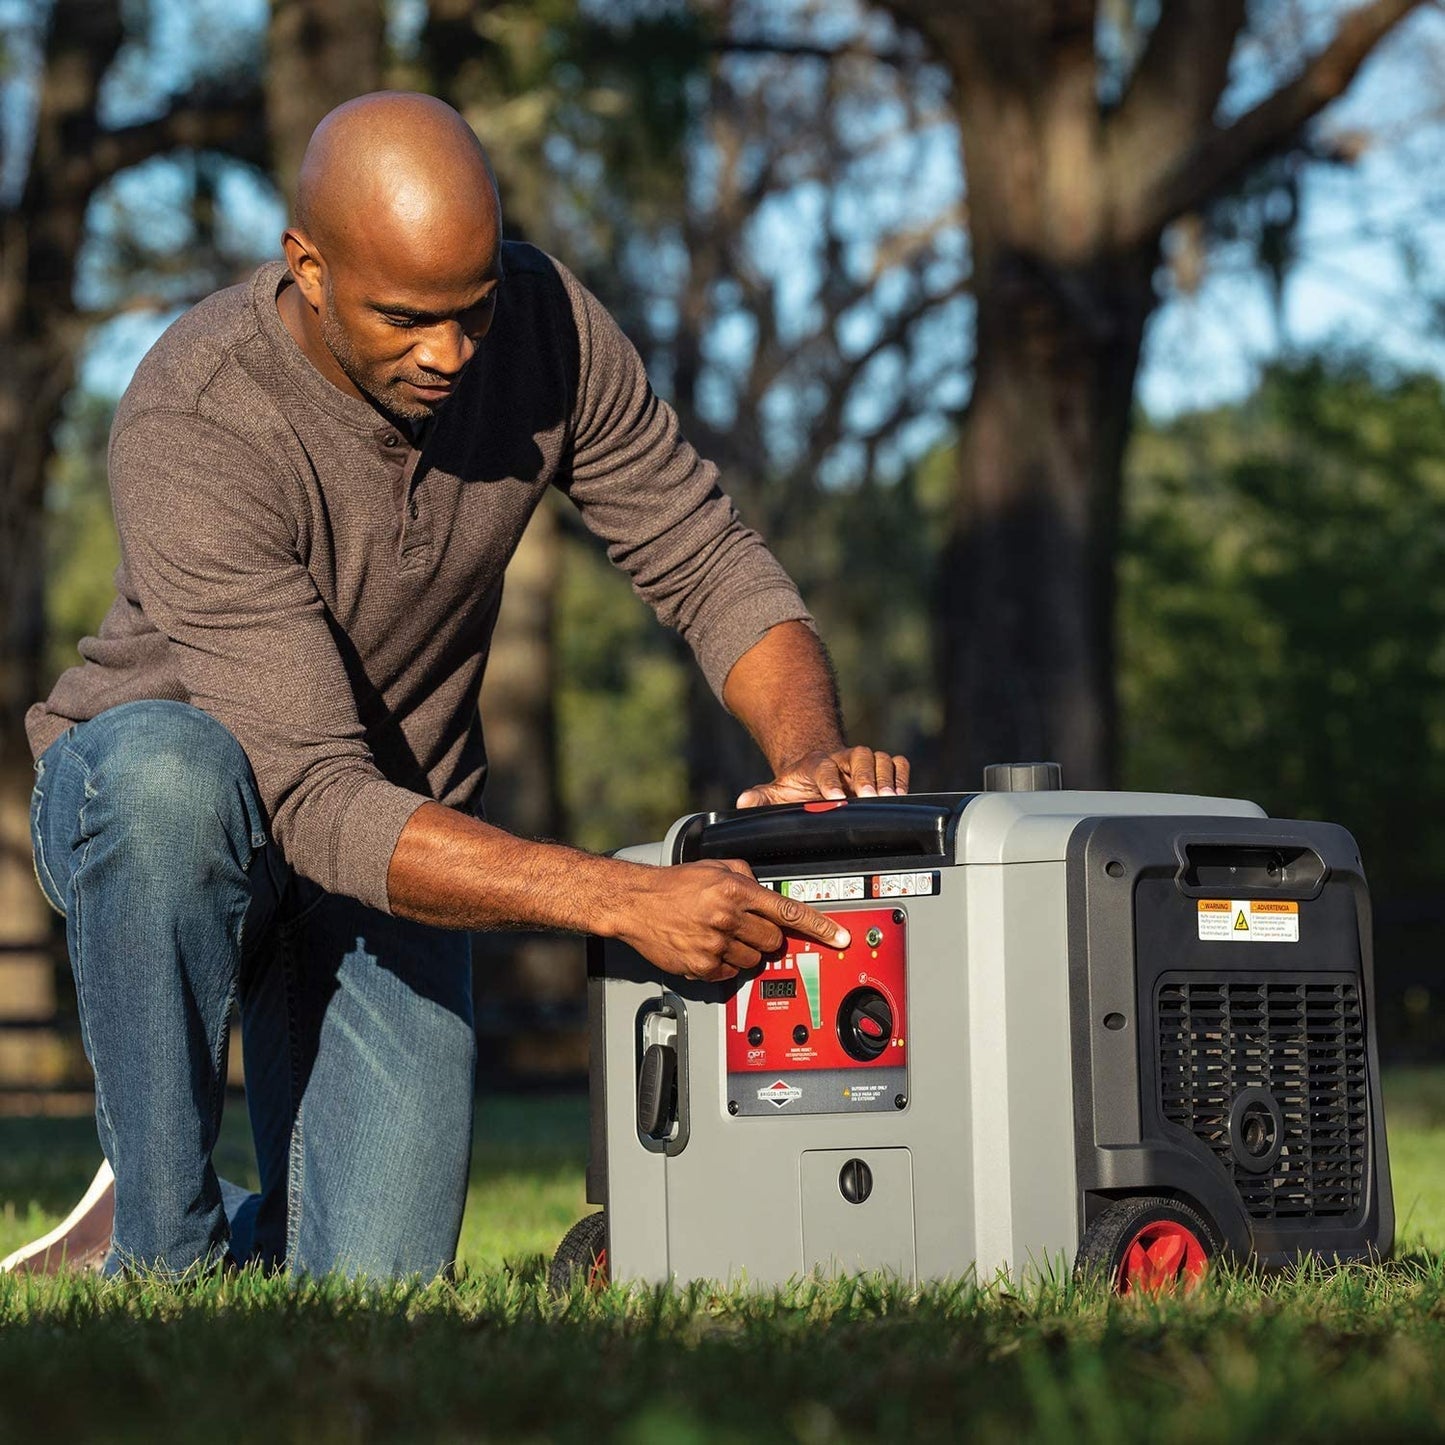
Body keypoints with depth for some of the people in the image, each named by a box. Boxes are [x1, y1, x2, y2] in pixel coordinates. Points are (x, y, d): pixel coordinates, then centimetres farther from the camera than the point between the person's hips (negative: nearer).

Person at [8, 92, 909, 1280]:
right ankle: (165, 1248, -20)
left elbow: (709, 563, -7)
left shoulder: (544, 325, -16)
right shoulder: (191, 426, -32)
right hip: (137, 824, -3)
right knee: (167, 772, -41)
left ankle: (244, 1231, 25)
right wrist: (622, 900, -45)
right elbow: (321, 806, -37)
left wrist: (811, 750, -29)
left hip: (411, 833, 3)